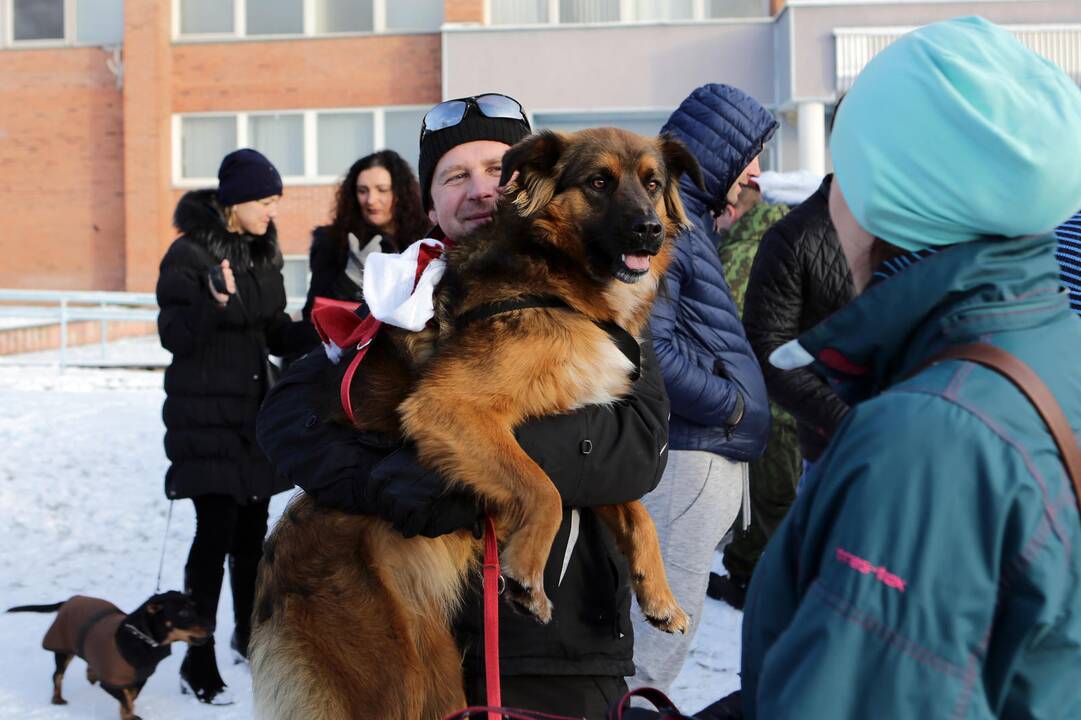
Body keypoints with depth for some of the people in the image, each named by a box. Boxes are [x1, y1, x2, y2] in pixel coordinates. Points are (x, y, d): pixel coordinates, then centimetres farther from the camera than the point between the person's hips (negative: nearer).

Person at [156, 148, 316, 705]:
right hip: (206, 416, -7)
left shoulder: (261, 254, 10)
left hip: (254, 411, 7)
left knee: (252, 529, 13)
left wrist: (316, 329, -5)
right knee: (216, 531, -9)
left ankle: (249, 635, 31)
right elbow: (174, 337, -16)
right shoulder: (189, 255, -12)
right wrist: (214, 304, -32)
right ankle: (198, 663, 1)